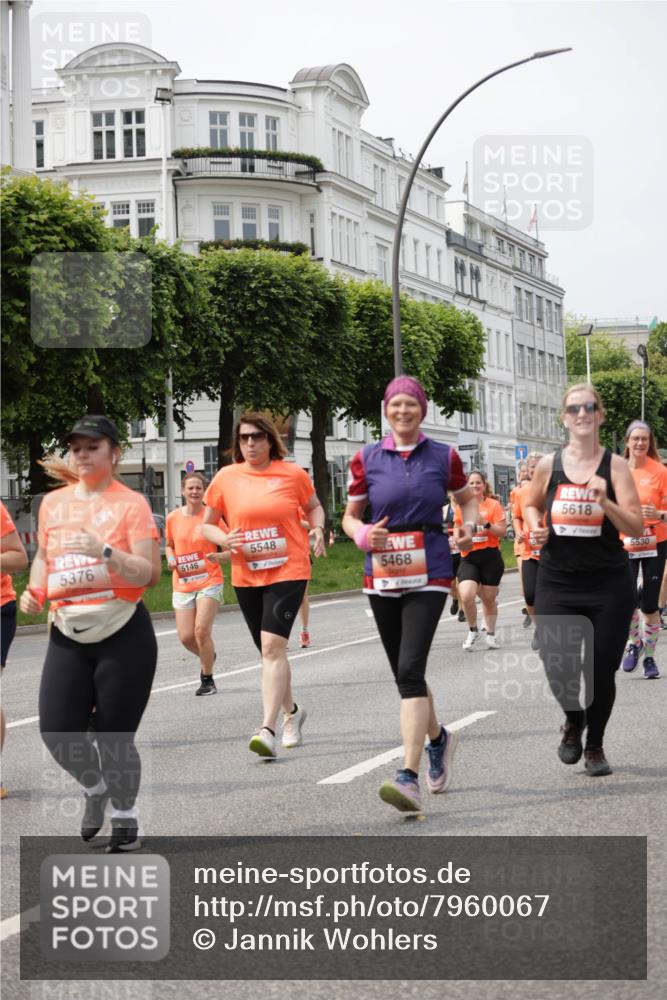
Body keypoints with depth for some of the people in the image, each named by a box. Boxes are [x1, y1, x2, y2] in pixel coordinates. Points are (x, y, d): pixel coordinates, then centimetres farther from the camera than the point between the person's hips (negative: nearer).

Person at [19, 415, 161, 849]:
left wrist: (105, 551, -26)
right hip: (68, 634, 4)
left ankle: (126, 819, 25)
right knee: (57, 730, -5)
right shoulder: (53, 502, 10)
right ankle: (96, 788, 26)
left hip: (123, 634, -4)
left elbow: (150, 574, -12)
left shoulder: (131, 503, -5)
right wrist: (35, 590, 5)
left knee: (115, 736, 2)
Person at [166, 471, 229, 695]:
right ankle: (208, 657, 33)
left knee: (202, 629, -16)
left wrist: (219, 556, -24)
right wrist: (170, 558, 0)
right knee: (186, 637, -2)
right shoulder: (173, 518, 5)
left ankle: (207, 680, 3)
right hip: (182, 584, 4)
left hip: (209, 582, -4)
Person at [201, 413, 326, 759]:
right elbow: (207, 525, 10)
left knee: (272, 645, -18)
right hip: (245, 576, 4)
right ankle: (291, 711, 38)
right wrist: (224, 539, -11)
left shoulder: (292, 473, -1)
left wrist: (318, 528, -5)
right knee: (270, 650, 14)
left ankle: (268, 729, -23)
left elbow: (314, 506, 16)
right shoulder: (226, 477, 2)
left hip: (288, 571, -3)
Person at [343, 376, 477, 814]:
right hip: (382, 578, 3)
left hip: (429, 577, -3)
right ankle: (438, 738, 42)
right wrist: (363, 535, -10)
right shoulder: (367, 459, 4)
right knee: (404, 674, 12)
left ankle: (410, 778, -23)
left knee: (410, 668, -18)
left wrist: (469, 525, -1)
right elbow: (350, 516, 12)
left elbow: (468, 498, 20)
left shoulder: (443, 456, 3)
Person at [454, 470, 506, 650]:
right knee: (466, 595, -19)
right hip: (468, 558, 1)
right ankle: (472, 630, 4)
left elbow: (502, 532, -7)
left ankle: (491, 633, 31)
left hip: (490, 557, -1)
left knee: (489, 599, 8)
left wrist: (485, 523, -20)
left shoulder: (493, 505, -2)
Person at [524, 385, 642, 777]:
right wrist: (536, 527, 0)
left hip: (609, 585, -1)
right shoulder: (548, 466, 2)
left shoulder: (615, 466, -4)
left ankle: (595, 745, 28)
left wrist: (604, 502, -24)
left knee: (601, 670, 3)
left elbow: (637, 527, -9)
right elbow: (531, 505, 21)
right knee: (557, 667, -7)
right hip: (557, 583, 1)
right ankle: (574, 720, 28)